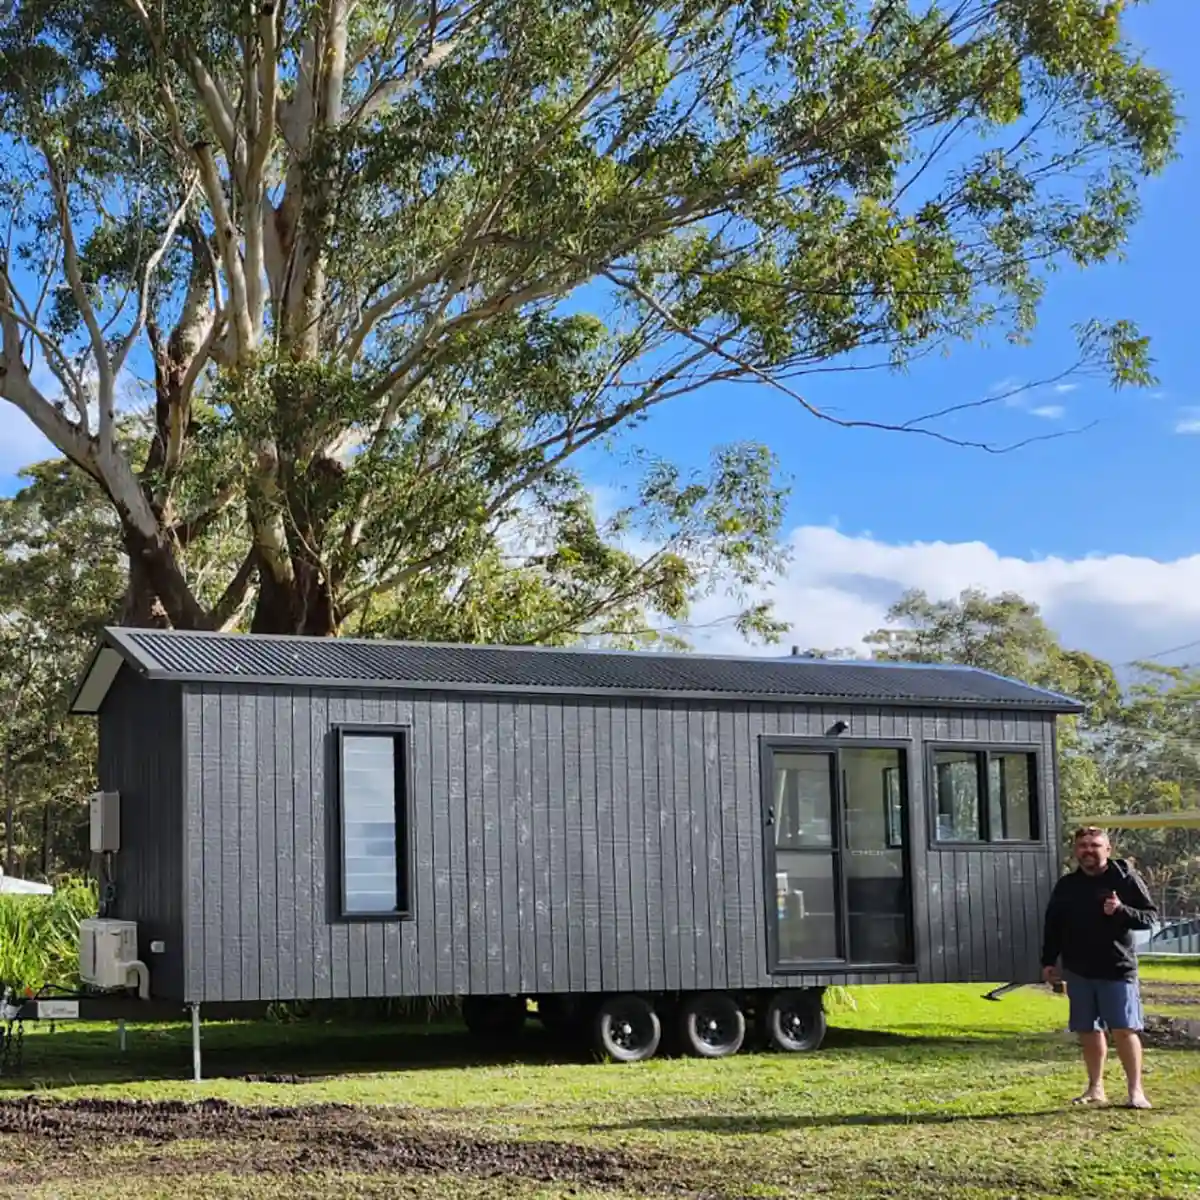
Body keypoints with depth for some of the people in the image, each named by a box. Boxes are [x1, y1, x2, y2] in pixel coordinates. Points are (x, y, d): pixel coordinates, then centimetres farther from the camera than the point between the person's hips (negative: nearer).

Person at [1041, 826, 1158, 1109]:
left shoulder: (1126, 879, -2)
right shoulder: (1066, 886, 8)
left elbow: (1150, 917, -3)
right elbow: (1053, 926, 14)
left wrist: (1122, 911, -20)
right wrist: (1048, 961, 8)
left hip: (1117, 968, -4)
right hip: (1078, 971, 4)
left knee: (1125, 1030, -6)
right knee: (1088, 1031, 8)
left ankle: (1136, 1090, 3)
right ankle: (1095, 1088, 19)